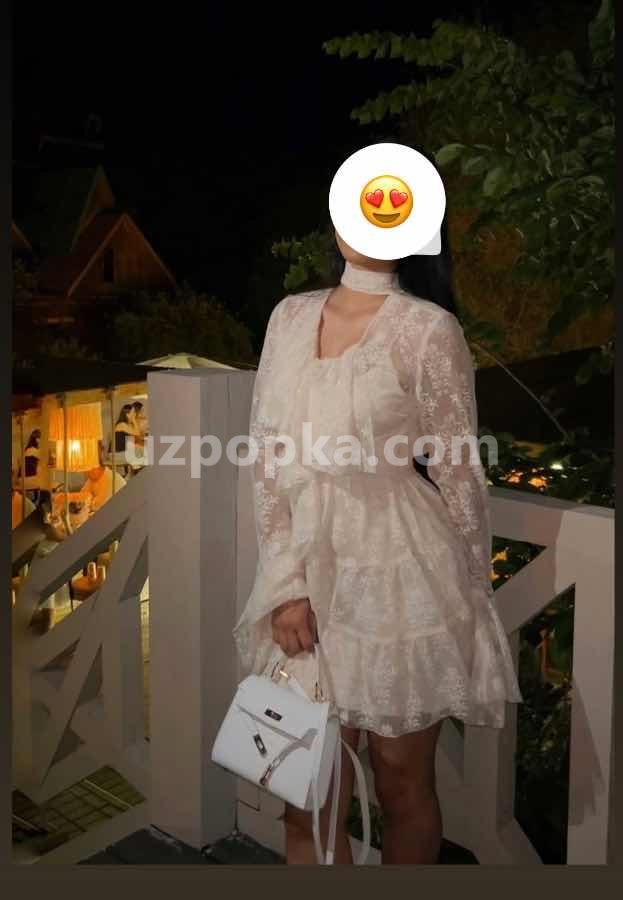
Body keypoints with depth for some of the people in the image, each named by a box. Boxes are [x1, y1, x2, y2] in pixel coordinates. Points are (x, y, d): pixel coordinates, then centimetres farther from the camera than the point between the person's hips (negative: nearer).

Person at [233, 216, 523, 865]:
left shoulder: (428, 329, -9)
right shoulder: (291, 317, 5)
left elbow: (460, 476, -5)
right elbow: (267, 458, 3)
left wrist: (472, 599, 2)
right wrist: (286, 583, -3)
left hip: (396, 575, -4)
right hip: (305, 575, 4)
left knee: (401, 787, 12)